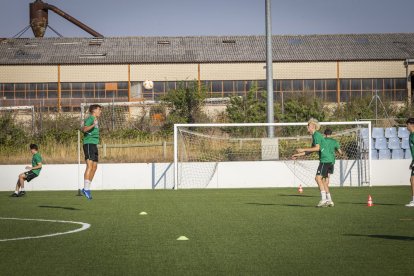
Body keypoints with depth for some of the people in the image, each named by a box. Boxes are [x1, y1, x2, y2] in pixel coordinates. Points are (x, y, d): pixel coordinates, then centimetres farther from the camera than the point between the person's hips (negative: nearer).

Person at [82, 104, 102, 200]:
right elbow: (84, 129, -23)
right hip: (89, 144, -10)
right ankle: (86, 189, -20)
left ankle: (87, 188, 10)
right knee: (90, 166, -16)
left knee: (94, 166, 7)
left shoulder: (95, 119, 21)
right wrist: (93, 125, -36)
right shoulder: (90, 118, -8)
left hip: (94, 145, 10)